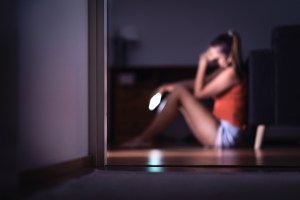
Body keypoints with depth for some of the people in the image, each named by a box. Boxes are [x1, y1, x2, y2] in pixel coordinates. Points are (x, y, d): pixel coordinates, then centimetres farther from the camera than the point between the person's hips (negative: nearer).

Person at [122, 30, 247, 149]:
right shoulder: (225, 70, 14)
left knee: (178, 92, -12)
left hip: (225, 135, -10)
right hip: (220, 132, 10)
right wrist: (170, 86, 3)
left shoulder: (231, 72, -15)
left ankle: (146, 138, -7)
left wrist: (202, 64, -10)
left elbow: (199, 93, -13)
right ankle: (147, 137, 2)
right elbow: (197, 85, 14)